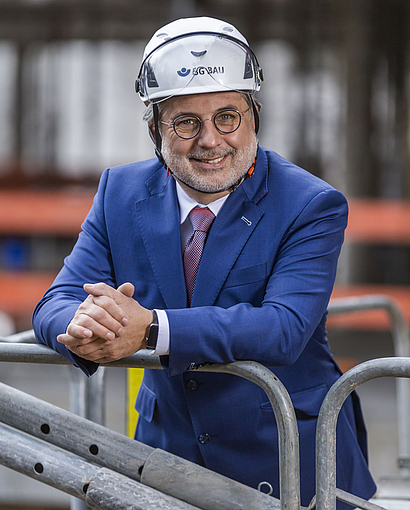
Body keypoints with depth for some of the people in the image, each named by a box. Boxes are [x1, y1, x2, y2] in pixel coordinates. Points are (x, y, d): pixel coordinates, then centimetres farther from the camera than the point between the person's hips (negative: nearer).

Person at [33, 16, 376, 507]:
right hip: (170, 453, 4)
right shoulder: (120, 192, 0)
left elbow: (284, 328, -27)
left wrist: (151, 329, -39)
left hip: (292, 469, -4)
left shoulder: (313, 206, -13)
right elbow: (54, 305, -6)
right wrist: (82, 325, -32)